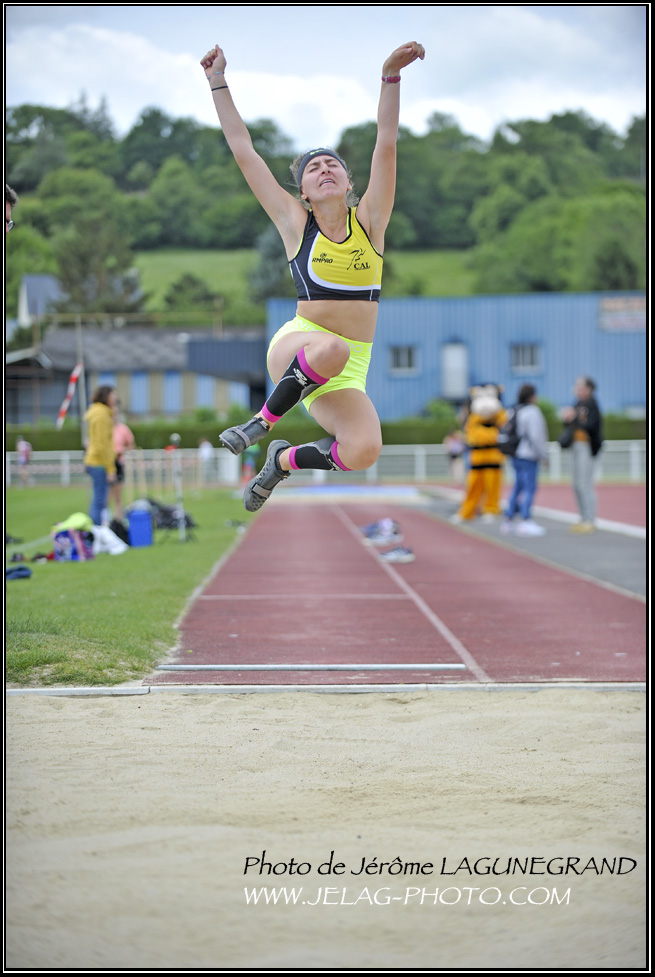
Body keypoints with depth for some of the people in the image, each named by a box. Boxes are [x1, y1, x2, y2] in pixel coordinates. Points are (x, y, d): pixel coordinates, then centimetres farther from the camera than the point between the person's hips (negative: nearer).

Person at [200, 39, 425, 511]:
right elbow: (243, 150, 4)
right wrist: (218, 81, 5)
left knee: (365, 451, -25)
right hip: (295, 347, -2)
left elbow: (386, 143, -4)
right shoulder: (296, 223, 4)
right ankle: (266, 420, -13)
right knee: (332, 349, -40)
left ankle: (284, 459, 7)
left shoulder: (369, 221, 6)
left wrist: (391, 76, -13)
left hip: (348, 375, 3)